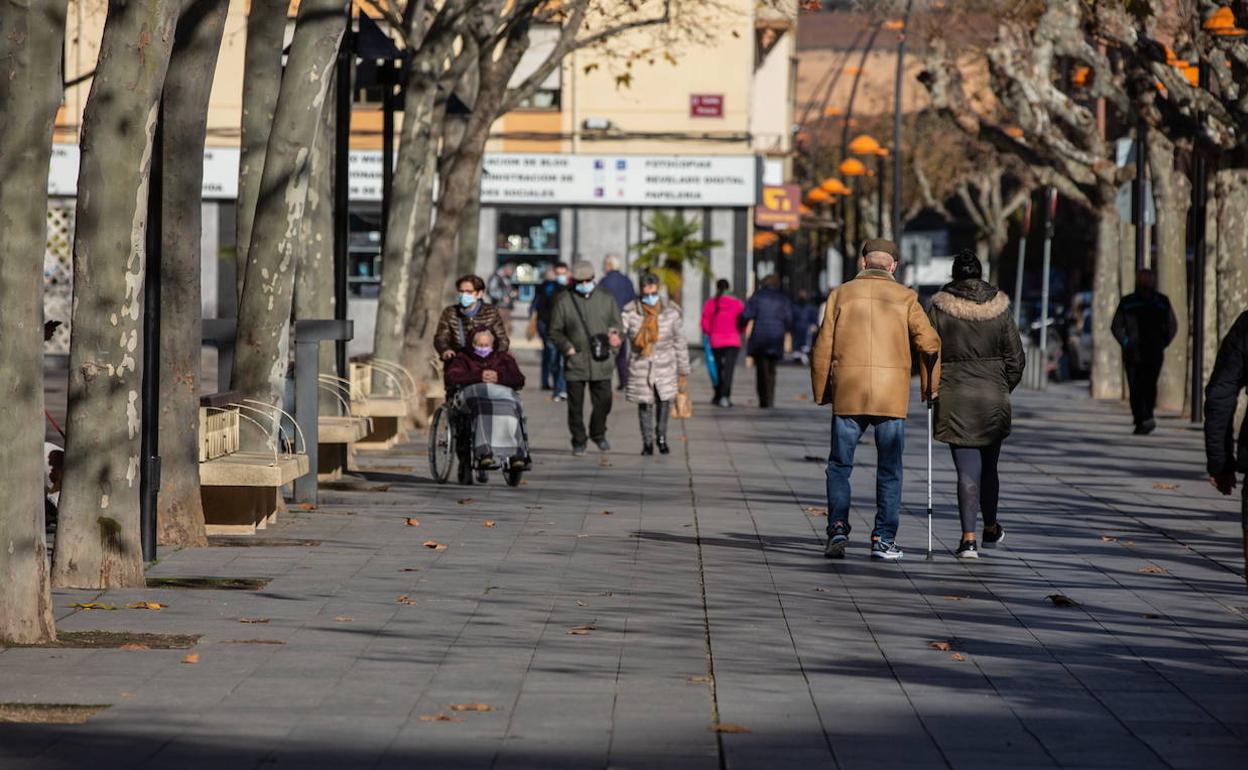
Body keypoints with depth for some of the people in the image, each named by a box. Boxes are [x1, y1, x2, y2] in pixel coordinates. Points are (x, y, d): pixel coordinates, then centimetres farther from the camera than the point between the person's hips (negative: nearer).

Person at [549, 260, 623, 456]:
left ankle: (598, 434, 27)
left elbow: (617, 323, 17)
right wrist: (567, 347, -10)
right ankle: (578, 442, 13)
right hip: (575, 363, -2)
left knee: (603, 401, 3)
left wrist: (614, 335, -5)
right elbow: (555, 331, 4)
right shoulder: (564, 302, 2)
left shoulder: (606, 300, 9)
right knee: (576, 406, 1)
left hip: (601, 362, 2)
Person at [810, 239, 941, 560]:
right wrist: (931, 387, 10)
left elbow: (822, 349, 4)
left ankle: (838, 530, -6)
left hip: (847, 393, 0)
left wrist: (821, 394, 13)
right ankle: (884, 539, 5)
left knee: (839, 467, 9)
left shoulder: (841, 294, 7)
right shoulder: (905, 297, 5)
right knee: (889, 470, 8)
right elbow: (929, 343, -3)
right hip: (892, 396, 0)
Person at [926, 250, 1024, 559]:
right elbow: (1015, 357, 4)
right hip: (993, 395, 2)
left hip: (954, 396, -2)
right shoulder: (999, 307, 1)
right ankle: (990, 527, 35)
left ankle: (969, 537, -13)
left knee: (967, 469, -3)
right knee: (989, 466, 19)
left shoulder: (940, 306, -6)